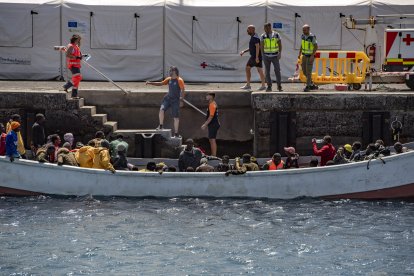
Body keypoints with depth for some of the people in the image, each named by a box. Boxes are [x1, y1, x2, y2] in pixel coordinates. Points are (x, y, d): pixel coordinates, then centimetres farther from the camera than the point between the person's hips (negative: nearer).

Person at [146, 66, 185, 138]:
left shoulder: (179, 80, -11)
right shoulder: (169, 79, 8)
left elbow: (183, 89, -17)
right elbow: (160, 83, 15)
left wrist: (181, 97, -31)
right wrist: (150, 83, 8)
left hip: (175, 100, -5)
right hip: (168, 98, 5)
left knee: (176, 117, 1)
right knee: (161, 109, -21)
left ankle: (176, 133, 9)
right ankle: (161, 126, -10)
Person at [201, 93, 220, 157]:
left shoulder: (212, 105, -16)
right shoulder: (212, 104, 16)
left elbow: (211, 116, -21)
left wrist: (205, 125, -19)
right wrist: (206, 124, 24)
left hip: (213, 125, -11)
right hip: (212, 125, 11)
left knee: (212, 140, -10)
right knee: (211, 140, 15)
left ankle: (214, 156, -10)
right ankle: (213, 155, 21)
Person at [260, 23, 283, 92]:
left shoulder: (276, 35, -2)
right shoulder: (263, 36, -1)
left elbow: (280, 44, 1)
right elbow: (261, 46, 1)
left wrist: (280, 53, -9)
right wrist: (262, 55, -5)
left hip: (275, 56, -1)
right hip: (266, 56, 1)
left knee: (277, 70, -7)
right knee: (267, 72, 0)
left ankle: (279, 86, 3)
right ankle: (269, 87, 6)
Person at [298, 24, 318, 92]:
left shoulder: (312, 37, -20)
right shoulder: (303, 36, 3)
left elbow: (316, 47, -20)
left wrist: (312, 56, -26)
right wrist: (300, 54, 11)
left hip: (310, 56, -7)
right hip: (304, 56, 7)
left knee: (308, 71, -8)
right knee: (304, 71, 9)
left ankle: (307, 87, -2)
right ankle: (311, 84, 23)